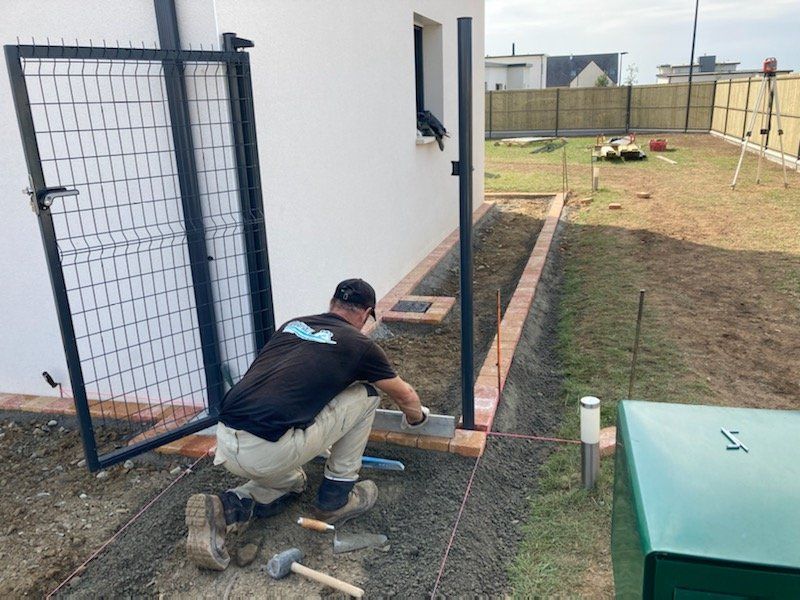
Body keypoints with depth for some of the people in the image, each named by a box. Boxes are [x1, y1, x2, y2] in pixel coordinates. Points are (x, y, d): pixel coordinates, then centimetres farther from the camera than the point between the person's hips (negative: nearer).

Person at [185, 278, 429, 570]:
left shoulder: (291, 325, 22)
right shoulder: (358, 344, 6)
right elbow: (406, 397, 23)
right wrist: (416, 418, 47)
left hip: (225, 445, 7)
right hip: (267, 453, -6)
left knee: (291, 481, 37)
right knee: (365, 394, 12)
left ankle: (227, 509, 10)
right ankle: (336, 498, 20)